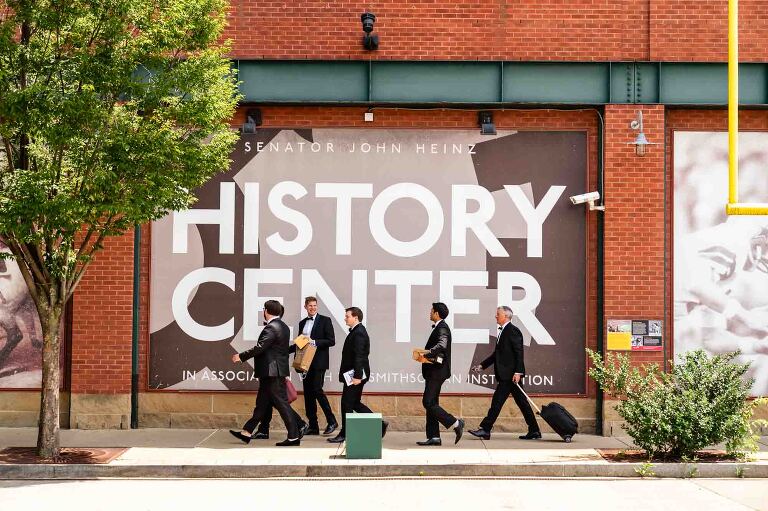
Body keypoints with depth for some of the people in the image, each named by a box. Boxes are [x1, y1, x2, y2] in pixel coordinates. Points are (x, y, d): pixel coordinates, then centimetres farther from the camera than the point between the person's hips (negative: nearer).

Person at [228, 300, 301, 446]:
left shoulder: (271, 328, -17)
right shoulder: (283, 327, 13)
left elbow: (259, 348, -22)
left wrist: (241, 357, -13)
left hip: (271, 372, -10)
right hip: (277, 370, 10)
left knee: (282, 403, -7)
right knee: (262, 403, 14)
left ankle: (293, 437, -5)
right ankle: (247, 432, 21)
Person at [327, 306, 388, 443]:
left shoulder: (358, 333, -17)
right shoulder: (356, 331, 15)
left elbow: (359, 356, -23)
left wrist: (357, 376, -25)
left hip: (355, 374, -10)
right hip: (354, 374, 10)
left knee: (347, 403, -2)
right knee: (354, 403, 14)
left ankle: (344, 434, 7)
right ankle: (379, 424, 16)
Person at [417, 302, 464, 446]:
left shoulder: (442, 328, -14)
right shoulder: (439, 327, 17)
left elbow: (441, 345, -32)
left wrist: (426, 354, -30)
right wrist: (426, 355, 2)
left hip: (437, 371, -10)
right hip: (434, 371, 10)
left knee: (429, 403, -11)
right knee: (430, 403, 9)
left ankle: (456, 423, -6)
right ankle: (433, 437, 10)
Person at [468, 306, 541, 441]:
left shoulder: (513, 331, -11)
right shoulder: (503, 332, 18)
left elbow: (519, 353, -16)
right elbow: (497, 353, 23)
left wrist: (518, 372, -22)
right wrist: (482, 365, 18)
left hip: (510, 374, -10)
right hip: (506, 375, 10)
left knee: (497, 401, -8)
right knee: (522, 402, 11)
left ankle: (485, 429, -7)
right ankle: (534, 431, 14)